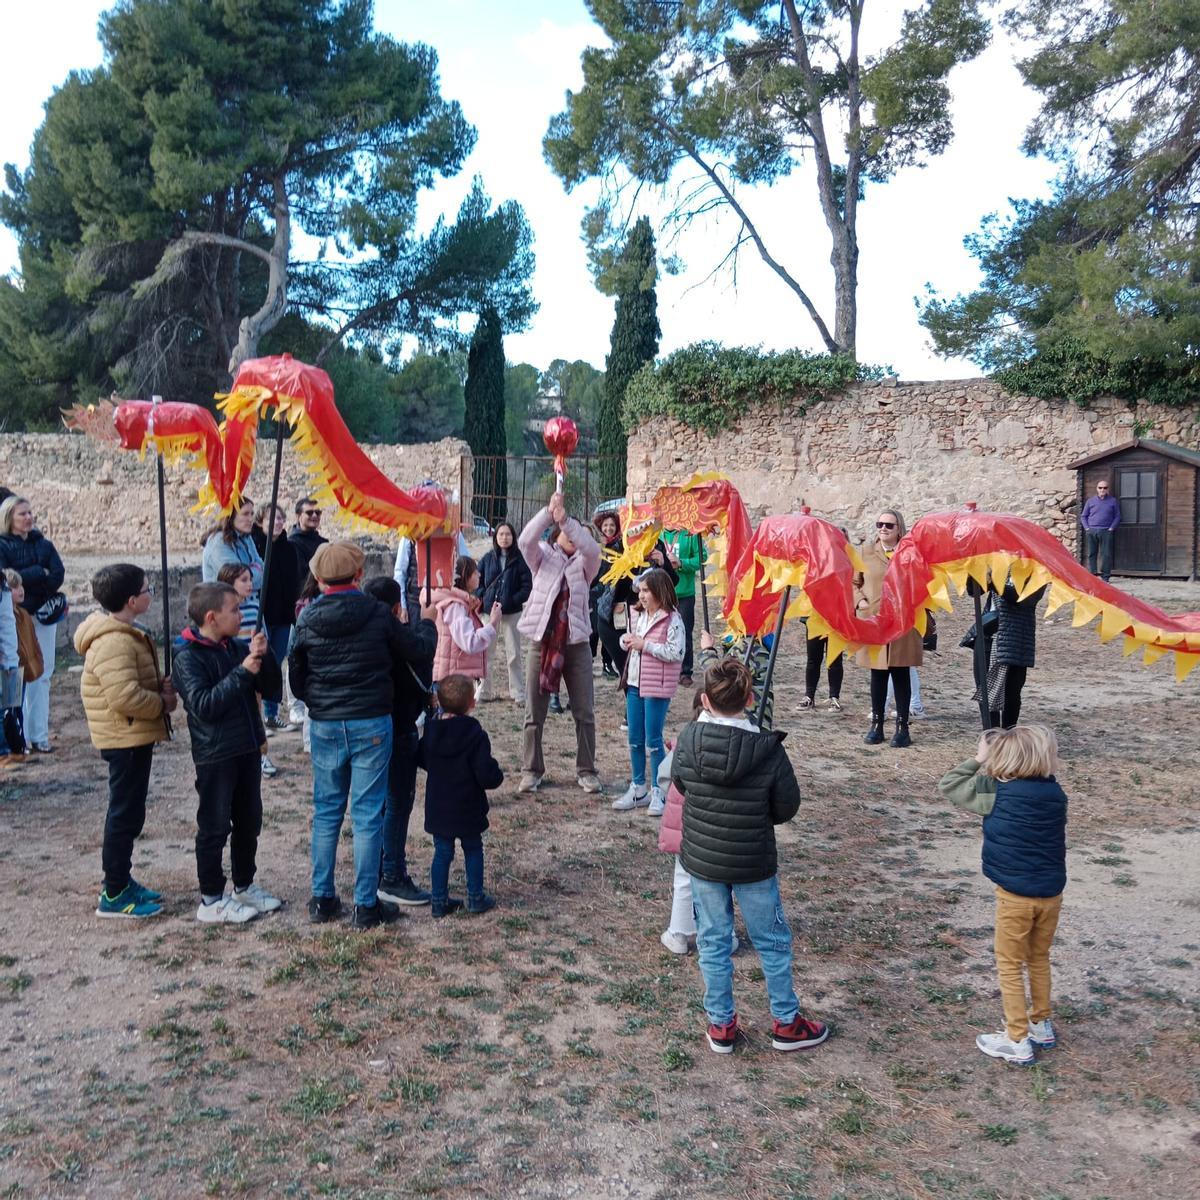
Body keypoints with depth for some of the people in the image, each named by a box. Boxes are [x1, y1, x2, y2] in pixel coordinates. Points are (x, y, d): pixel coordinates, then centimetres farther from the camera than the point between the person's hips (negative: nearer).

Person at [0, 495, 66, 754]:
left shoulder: (44, 544, 13)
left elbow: (58, 575, 0)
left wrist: (23, 579, -11)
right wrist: (40, 573, -8)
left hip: (44, 614, 4)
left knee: (42, 674, 2)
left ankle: (38, 736, 5)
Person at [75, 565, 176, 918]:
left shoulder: (125, 634, 11)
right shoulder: (114, 642, -23)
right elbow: (125, 696, -30)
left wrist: (160, 685, 3)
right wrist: (163, 703, -16)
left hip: (134, 737, 11)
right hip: (127, 739, -11)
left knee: (128, 812, 18)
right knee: (125, 813, -2)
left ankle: (121, 882, 30)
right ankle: (114, 895, 8)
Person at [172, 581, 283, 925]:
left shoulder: (237, 648, 7)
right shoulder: (188, 657, -13)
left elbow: (270, 686, 6)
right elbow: (203, 705, -24)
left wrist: (263, 656, -12)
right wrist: (243, 672, -26)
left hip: (247, 749, 7)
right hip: (215, 754, -7)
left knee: (249, 822, 16)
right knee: (214, 827, 3)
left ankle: (245, 886, 31)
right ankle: (211, 900, 14)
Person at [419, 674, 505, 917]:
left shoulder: (430, 732, -4)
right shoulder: (475, 735, -19)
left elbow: (422, 760, 12)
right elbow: (486, 775, -20)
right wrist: (498, 776, 1)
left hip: (437, 808, 4)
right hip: (468, 809, -3)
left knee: (442, 852, 12)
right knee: (473, 849, 14)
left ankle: (439, 900, 15)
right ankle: (476, 897, 20)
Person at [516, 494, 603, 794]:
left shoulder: (583, 563, 7)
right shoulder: (543, 557, 6)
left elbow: (592, 548, -16)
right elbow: (525, 541, -15)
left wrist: (566, 519, -27)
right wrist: (548, 512, -26)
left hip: (576, 644, 1)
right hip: (541, 642, -1)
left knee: (584, 713, 4)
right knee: (534, 714, 6)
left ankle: (586, 770, 16)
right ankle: (532, 770, 18)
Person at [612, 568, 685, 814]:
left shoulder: (672, 620, -13)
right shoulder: (639, 615, 11)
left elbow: (675, 653, -21)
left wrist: (645, 645, -21)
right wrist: (626, 640, 1)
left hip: (657, 687, -7)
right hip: (634, 683, 7)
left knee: (653, 740, -1)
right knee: (635, 739, 12)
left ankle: (658, 792, 12)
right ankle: (638, 788, 23)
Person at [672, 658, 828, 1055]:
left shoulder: (688, 738, -15)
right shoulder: (768, 748, -20)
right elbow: (787, 806, -8)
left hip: (701, 859, 2)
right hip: (754, 864, -2)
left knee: (713, 942, 17)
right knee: (772, 941, 17)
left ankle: (720, 1024, 29)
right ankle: (786, 1023, 31)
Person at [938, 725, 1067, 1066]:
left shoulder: (999, 794, -16)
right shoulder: (1055, 792, -2)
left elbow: (949, 785, -10)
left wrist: (978, 760, -2)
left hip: (1016, 895, -5)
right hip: (1051, 892, 5)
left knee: (1010, 966, 8)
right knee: (1039, 961, 23)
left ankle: (1017, 1041, 13)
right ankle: (1041, 1024, 37)